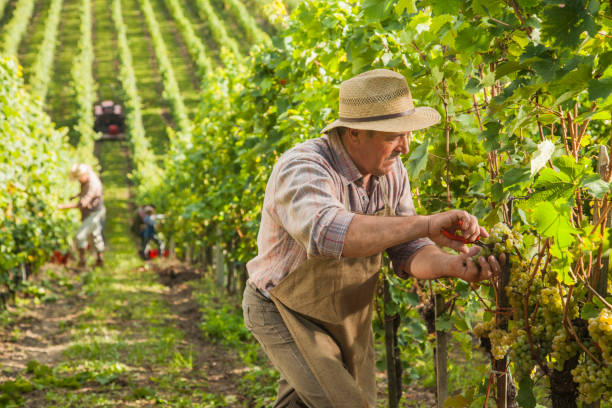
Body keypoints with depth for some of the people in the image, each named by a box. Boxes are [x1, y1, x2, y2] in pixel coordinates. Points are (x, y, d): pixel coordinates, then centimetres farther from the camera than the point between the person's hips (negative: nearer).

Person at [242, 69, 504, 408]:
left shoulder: (391, 171, -7)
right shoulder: (302, 169, -31)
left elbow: (407, 252, -7)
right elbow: (327, 233, -51)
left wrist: (450, 265, -29)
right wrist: (424, 224, -55)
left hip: (349, 314, 7)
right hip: (288, 314, -7)